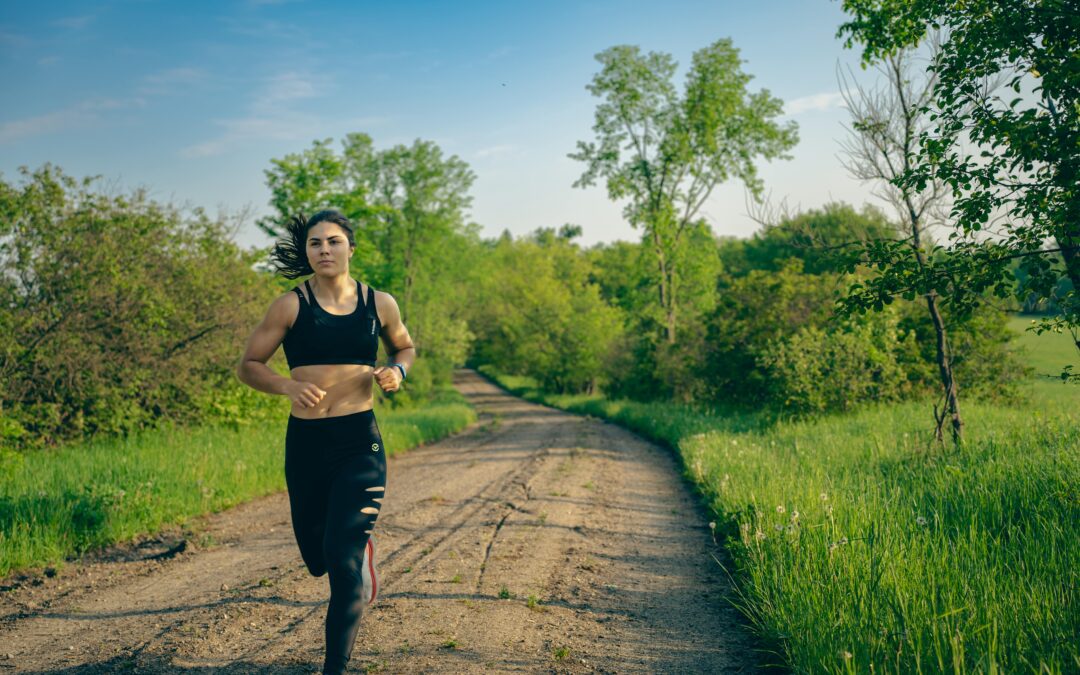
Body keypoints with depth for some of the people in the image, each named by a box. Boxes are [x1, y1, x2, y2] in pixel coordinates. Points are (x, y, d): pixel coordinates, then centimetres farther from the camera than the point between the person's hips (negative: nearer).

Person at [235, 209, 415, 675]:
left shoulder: (379, 304, 2)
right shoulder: (291, 305, -3)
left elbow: (405, 347, 20)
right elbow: (248, 366, 0)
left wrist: (397, 371, -3)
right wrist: (289, 386, -19)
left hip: (360, 443, -1)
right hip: (305, 444, 1)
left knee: (344, 558, -11)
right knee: (318, 558, 15)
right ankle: (362, 561, 52)